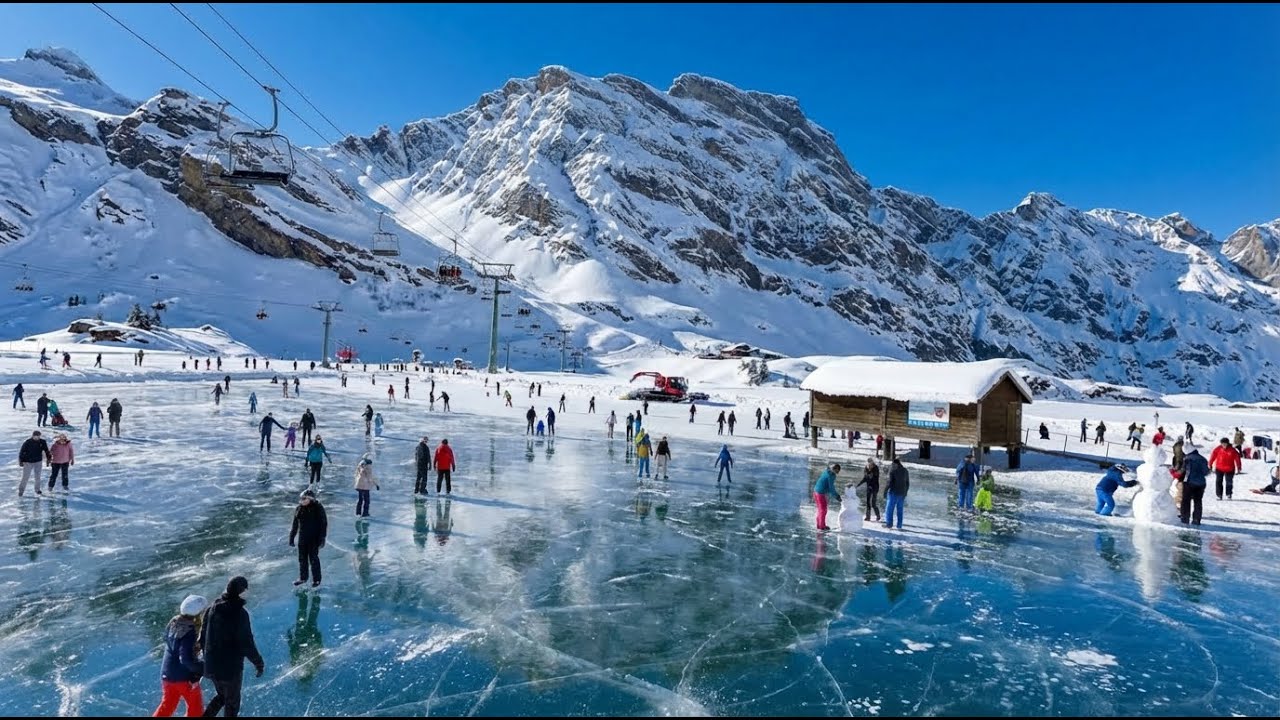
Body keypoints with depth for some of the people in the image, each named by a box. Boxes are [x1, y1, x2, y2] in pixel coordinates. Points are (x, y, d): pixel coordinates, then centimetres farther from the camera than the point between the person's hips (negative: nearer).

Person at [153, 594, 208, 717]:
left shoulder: (174, 622, -5)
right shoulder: (189, 632, -29)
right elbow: (187, 659, -30)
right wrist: (204, 668, -22)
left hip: (167, 673, 7)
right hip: (185, 676, -7)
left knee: (167, 706, 22)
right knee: (195, 706, 13)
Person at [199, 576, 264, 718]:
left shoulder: (212, 608, -2)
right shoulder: (240, 613, -23)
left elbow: (203, 636, 9)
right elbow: (246, 643, -21)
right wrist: (258, 662, -7)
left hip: (211, 665, 6)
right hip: (231, 667, -6)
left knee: (221, 695, 28)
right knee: (232, 702, 14)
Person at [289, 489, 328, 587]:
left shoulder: (318, 508, -15)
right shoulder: (299, 508, 0)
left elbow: (324, 524, -12)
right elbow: (295, 525, 10)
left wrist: (322, 538, -14)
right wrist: (291, 538, 10)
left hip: (314, 539, -5)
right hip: (302, 539, 5)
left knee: (313, 559, 2)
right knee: (302, 559, 16)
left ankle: (316, 579, 17)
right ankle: (302, 578, 33)